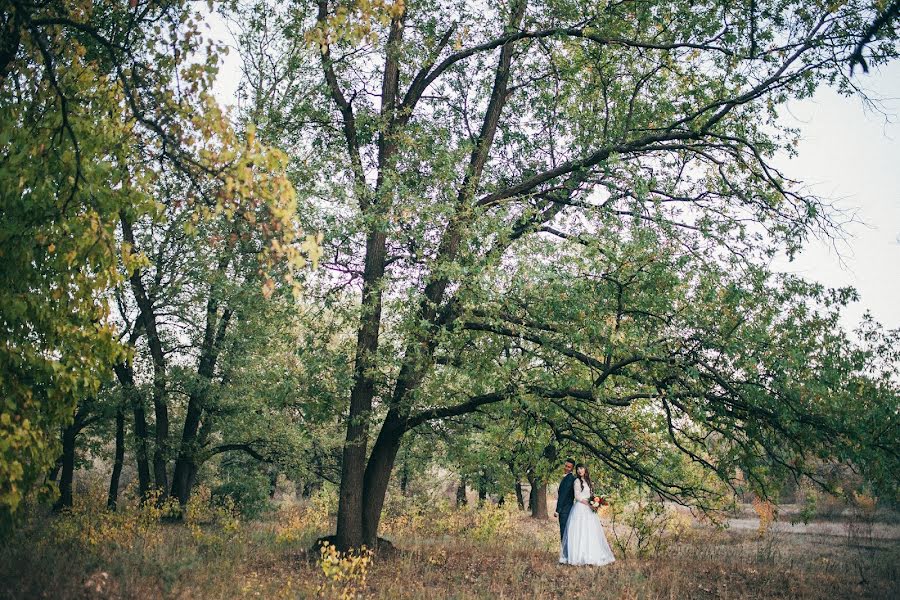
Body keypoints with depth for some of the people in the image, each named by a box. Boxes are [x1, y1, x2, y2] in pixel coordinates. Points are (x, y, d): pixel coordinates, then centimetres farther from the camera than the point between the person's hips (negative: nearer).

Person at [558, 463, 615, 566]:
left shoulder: (588, 481, 17)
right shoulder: (577, 481, -5)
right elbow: (577, 496, -11)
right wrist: (588, 503, -15)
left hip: (588, 509, 7)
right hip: (580, 508, -7)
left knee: (590, 533, 4)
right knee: (580, 532, -8)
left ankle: (590, 555, 6)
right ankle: (581, 556, -7)